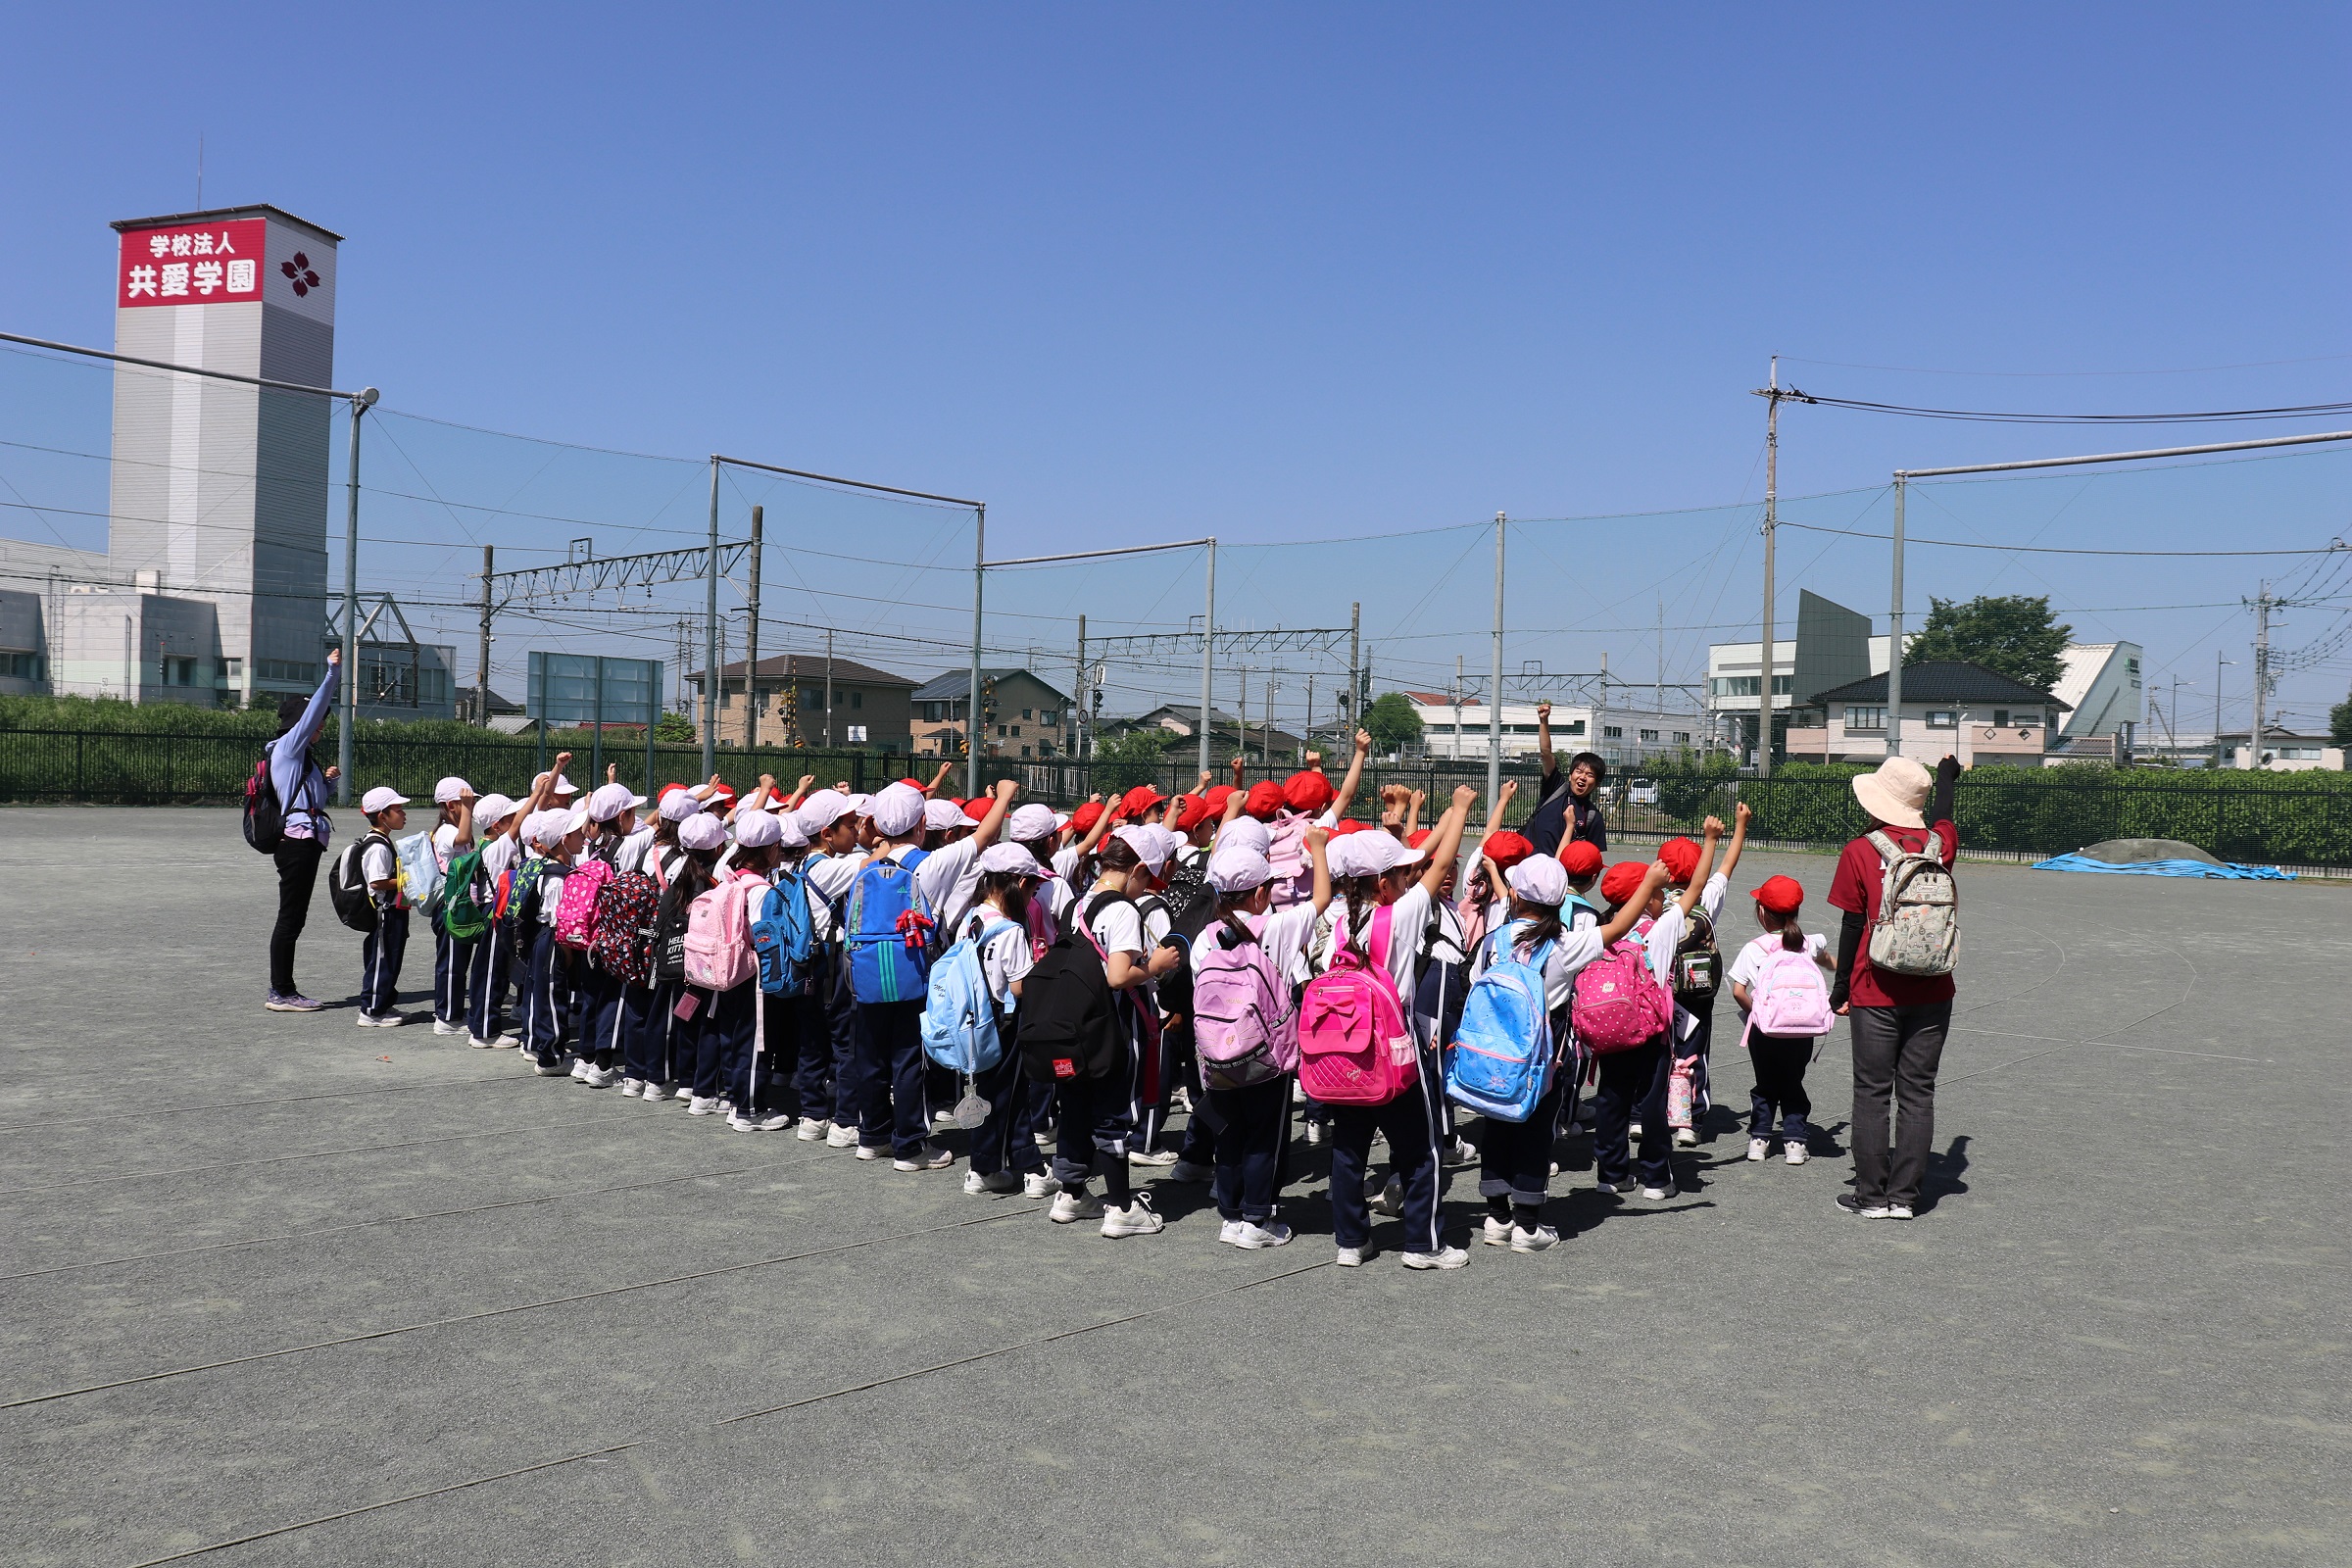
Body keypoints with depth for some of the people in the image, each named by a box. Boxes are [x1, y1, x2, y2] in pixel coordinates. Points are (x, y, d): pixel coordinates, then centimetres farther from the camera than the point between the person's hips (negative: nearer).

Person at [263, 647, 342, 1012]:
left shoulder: (300, 756, 22)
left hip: (304, 841, 10)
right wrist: (332, 673, -16)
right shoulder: (288, 746, -4)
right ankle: (280, 993, -4)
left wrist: (327, 779, 14)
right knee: (291, 917, -7)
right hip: (297, 841, -10)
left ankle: (283, 990, 16)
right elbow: (314, 709, -14)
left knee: (294, 918, 11)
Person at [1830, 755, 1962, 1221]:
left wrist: (1840, 989, 6)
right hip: (1932, 993, 3)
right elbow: (1942, 816, 27)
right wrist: (1947, 774, 49)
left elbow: (1852, 928, -5)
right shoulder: (1940, 843, 2)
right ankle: (1904, 1195, 9)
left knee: (1872, 1093, 4)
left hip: (1877, 994, -3)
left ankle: (1872, 1195, 7)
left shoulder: (1859, 852, -7)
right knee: (1917, 1093, 7)